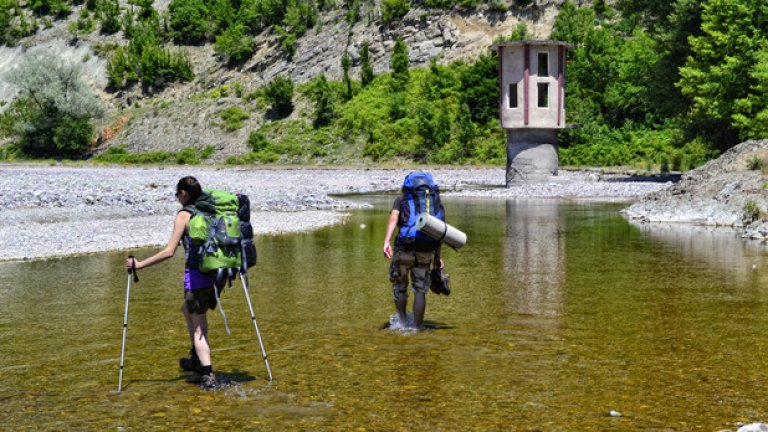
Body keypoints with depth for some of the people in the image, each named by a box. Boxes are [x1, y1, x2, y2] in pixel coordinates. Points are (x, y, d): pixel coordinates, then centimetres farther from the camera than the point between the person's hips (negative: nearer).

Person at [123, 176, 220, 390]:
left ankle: (208, 376, -1)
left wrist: (140, 264, -6)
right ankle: (196, 360, 33)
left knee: (198, 327, 3)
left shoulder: (184, 215, -8)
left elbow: (169, 251, -12)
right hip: (215, 273, 6)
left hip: (196, 275, -6)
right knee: (188, 309, 29)